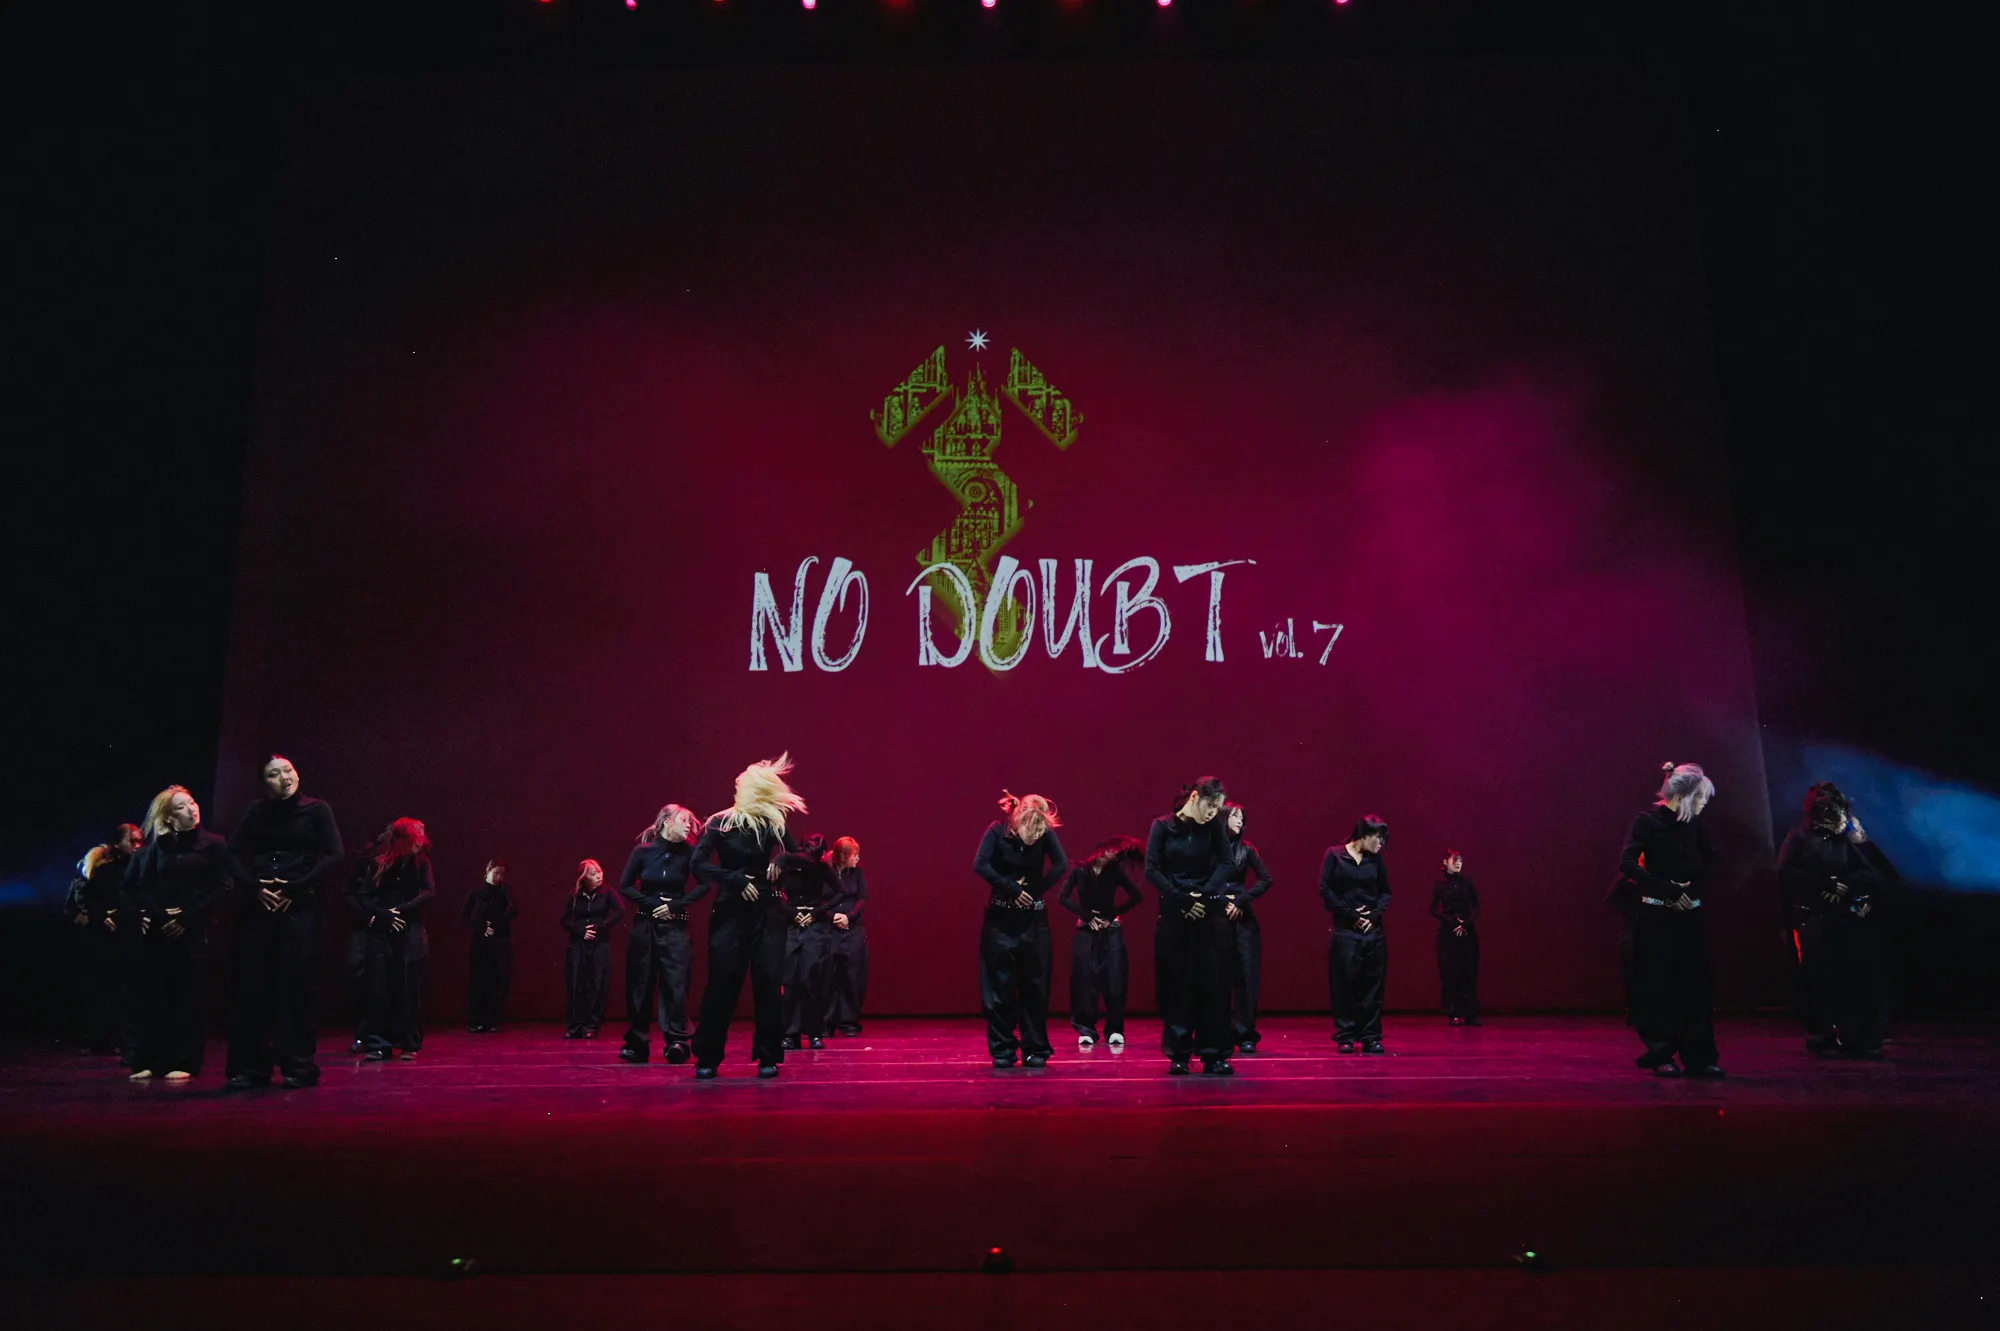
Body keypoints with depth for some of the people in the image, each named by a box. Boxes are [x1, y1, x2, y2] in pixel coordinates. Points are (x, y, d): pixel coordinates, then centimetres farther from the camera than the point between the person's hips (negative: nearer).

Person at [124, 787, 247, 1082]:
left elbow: (225, 886, -7)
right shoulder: (154, 848, 10)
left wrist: (188, 917, -11)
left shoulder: (212, 844, 1)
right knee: (153, 998, 3)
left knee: (186, 998, -1)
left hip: (192, 933, -3)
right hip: (156, 933, 3)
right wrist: (138, 915, -2)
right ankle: (149, 1061, 11)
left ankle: (182, 1062, 5)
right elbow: (129, 888, 15)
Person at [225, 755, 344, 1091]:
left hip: (300, 909, -2)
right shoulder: (256, 812, 11)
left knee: (296, 987, -5)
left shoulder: (316, 809, 3)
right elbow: (233, 855, 6)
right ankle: (249, 1067, 8)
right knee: (250, 986, -1)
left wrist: (294, 888, -12)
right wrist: (256, 887, -9)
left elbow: (333, 856, -5)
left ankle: (299, 1066, 2)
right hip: (258, 908, 3)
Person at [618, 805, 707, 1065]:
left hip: (675, 925, 0)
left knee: (675, 982, -8)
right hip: (644, 924, 0)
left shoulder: (688, 852, -3)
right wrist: (652, 903, -9)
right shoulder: (642, 851, -3)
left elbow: (703, 885, -1)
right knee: (641, 983, 3)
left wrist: (676, 905, -9)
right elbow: (625, 886, 1)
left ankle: (676, 1041, -6)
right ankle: (637, 1042, 11)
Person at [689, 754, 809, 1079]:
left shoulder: (774, 824, 3)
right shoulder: (720, 824, -4)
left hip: (767, 912, 2)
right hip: (730, 911, -2)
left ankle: (768, 1057, 8)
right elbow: (699, 864, -11)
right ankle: (707, 1058, 8)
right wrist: (735, 879, -17)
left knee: (769, 983, -1)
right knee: (721, 983, -3)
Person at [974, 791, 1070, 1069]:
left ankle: (1035, 1049, 11)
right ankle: (1002, 1049, 8)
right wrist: (1011, 889, -18)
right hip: (1000, 918, -1)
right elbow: (980, 864, -19)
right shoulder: (998, 830, -9)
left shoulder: (1045, 833, -5)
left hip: (1034, 919, 1)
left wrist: (1036, 891, -15)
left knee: (1035, 986, 2)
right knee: (1000, 986, -1)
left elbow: (1062, 865, -14)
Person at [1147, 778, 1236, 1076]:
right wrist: (1182, 900, -13)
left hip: (1210, 914, 1)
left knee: (1213, 983, -1)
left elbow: (1225, 863, -2)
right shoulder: (1162, 826, -3)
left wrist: (1203, 895, -15)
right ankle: (1179, 1054, 7)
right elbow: (1152, 870, -6)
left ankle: (1214, 1054, 4)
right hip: (1173, 915, -1)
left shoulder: (1213, 826, 2)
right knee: (1176, 983, 1)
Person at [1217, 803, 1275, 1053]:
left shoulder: (1246, 849, 8)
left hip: (1243, 919, 2)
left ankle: (1245, 1034, 3)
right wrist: (1222, 901, -9)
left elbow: (1266, 880, 2)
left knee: (1245, 976, -2)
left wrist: (1239, 901, -7)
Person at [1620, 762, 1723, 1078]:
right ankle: (1660, 1055, 11)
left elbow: (1708, 857, 20)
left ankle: (1698, 1057, 12)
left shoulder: (1693, 822, 7)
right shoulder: (1648, 820, -9)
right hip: (1656, 916, -5)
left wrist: (1693, 886, 3)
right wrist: (1669, 890, -19)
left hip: (1689, 914, 5)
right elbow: (1628, 863, -19)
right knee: (1657, 986, 0)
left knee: (1694, 985, 4)